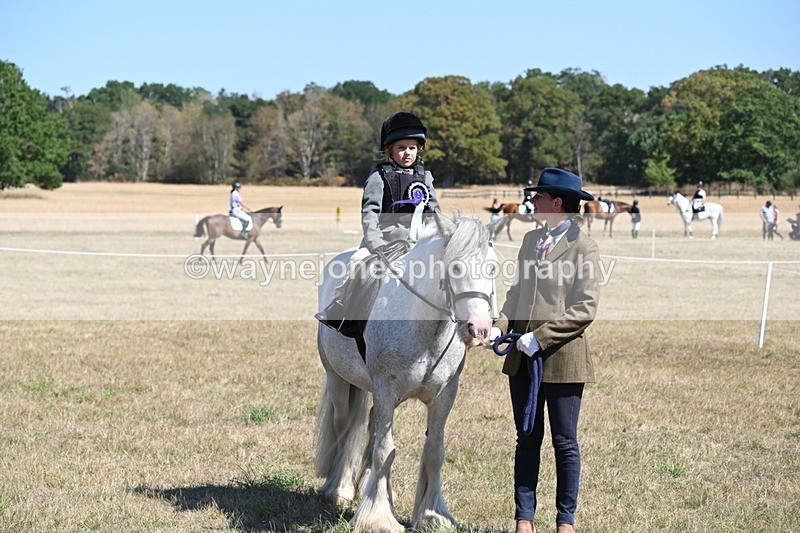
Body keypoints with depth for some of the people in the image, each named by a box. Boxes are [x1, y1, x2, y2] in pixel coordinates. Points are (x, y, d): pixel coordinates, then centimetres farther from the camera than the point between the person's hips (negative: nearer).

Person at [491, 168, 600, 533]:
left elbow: (585, 309, -13)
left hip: (562, 357, -6)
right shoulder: (531, 239, 11)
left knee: (565, 443, 5)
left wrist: (541, 337, -18)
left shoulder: (583, 247, -9)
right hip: (523, 358, 6)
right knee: (527, 440, 9)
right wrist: (500, 326, -3)